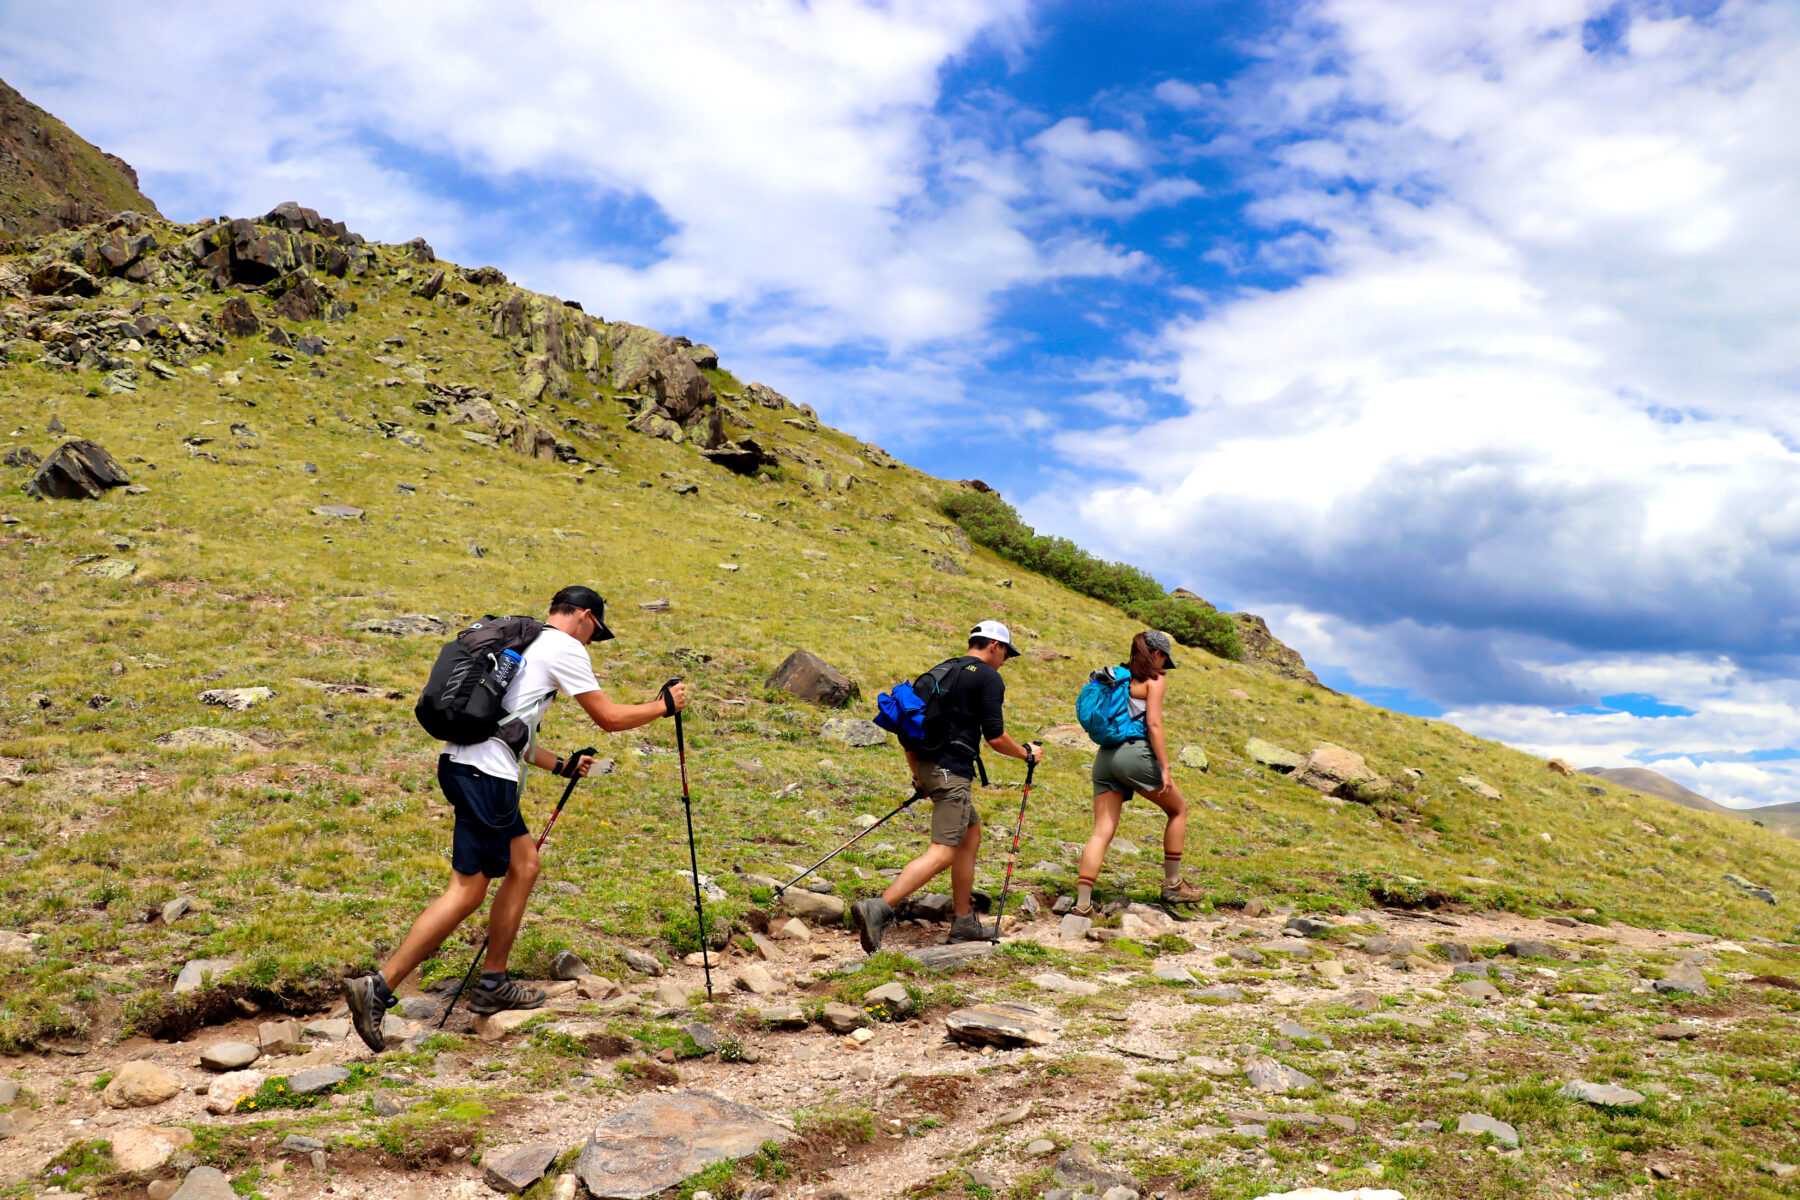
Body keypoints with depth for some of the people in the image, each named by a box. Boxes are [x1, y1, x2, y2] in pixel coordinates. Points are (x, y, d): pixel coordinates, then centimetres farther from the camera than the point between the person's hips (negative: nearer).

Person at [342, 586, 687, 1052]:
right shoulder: (565, 648, -2)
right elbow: (609, 718, -1)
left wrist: (562, 766, 33)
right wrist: (663, 705, 13)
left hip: (460, 763, 10)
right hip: (485, 776, -10)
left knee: (524, 865, 17)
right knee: (466, 892, -6)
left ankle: (493, 984, 21)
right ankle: (377, 988, -7)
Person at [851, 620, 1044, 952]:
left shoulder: (940, 670, 19)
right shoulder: (989, 678, -4)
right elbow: (995, 738, -9)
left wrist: (917, 774, 26)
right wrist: (1027, 753, 10)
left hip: (928, 765, 9)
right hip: (952, 771, -9)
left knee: (972, 833, 21)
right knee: (943, 852, -11)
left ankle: (963, 923, 25)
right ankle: (878, 909, -26)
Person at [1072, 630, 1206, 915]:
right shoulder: (1154, 679, 0)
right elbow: (1154, 725, -11)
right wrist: (1165, 768, -12)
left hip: (1105, 755, 6)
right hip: (1135, 752, -6)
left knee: (1102, 831, 3)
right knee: (1179, 808, 16)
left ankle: (1082, 903, -7)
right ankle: (1172, 885, 19)